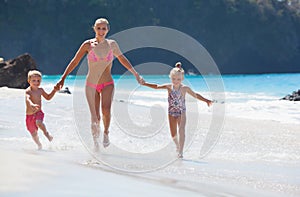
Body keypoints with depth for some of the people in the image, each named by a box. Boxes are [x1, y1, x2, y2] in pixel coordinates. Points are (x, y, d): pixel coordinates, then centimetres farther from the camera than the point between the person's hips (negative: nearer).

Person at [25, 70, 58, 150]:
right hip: (30, 115, -1)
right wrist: (32, 105, -58)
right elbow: (28, 99, -38)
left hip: (38, 113, 1)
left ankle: (46, 133, -8)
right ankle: (39, 144, 36)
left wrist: (54, 91, 7)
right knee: (33, 133, 9)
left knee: (38, 122, -34)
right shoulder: (28, 91, -17)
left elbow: (48, 97, 19)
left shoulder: (40, 90, 2)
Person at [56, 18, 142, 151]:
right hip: (91, 84, 0)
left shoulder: (112, 44, 2)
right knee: (95, 117, 0)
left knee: (106, 110, -23)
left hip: (107, 84, 1)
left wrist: (135, 73, 22)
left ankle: (106, 132, 3)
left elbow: (122, 59, 18)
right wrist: (63, 78, -2)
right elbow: (75, 61, 1)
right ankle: (95, 140, 22)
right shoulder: (88, 45, -4)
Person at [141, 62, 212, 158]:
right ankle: (177, 145, 41)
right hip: (171, 113, 2)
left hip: (181, 112, -2)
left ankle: (180, 151, -19)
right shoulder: (169, 86, -8)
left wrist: (206, 100, -8)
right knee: (173, 134, 9)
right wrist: (145, 83, -11)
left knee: (181, 130, -20)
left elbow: (195, 95, -3)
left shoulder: (184, 88, -12)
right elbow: (157, 86, -3)